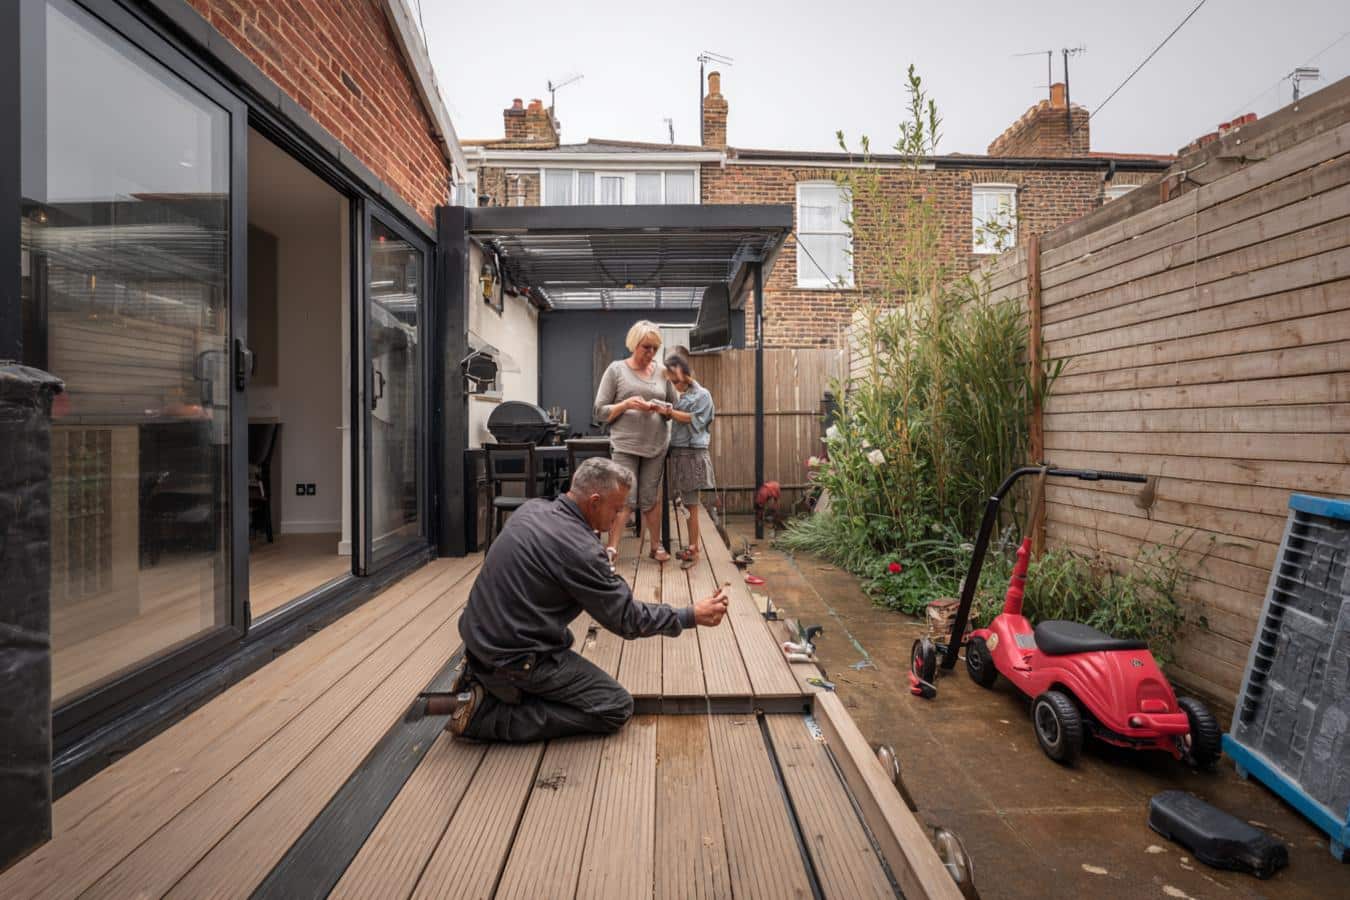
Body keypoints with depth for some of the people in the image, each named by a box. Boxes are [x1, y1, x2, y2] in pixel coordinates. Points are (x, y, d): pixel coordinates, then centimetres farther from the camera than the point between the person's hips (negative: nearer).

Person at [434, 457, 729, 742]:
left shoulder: (532, 508, -1)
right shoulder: (579, 549, -24)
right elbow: (627, 620, -15)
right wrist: (691, 616, -5)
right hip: (515, 658, -9)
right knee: (615, 708, -3)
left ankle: (480, 679, 15)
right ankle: (486, 714, -7)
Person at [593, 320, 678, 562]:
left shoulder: (662, 372, 10)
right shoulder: (616, 369, 2)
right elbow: (600, 411, 1)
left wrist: (663, 409, -7)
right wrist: (626, 404, -15)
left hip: (656, 446, 3)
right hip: (625, 445, -3)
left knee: (651, 499, 8)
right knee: (625, 499, -6)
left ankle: (657, 546, 20)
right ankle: (611, 548, 3)